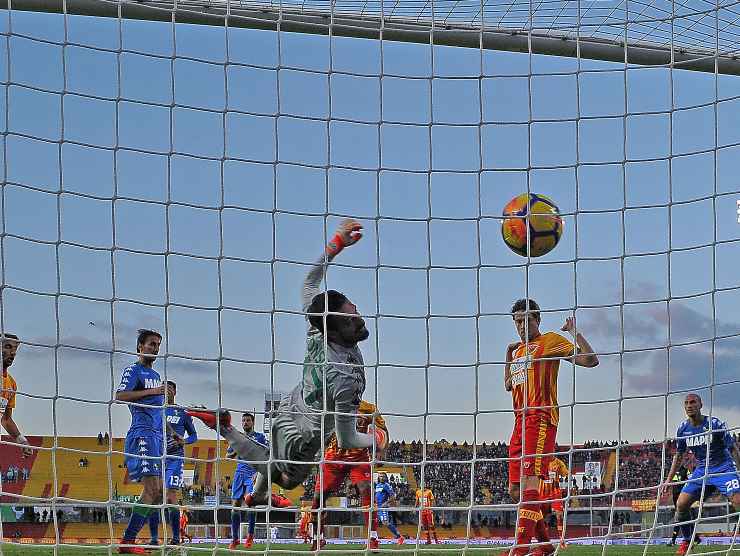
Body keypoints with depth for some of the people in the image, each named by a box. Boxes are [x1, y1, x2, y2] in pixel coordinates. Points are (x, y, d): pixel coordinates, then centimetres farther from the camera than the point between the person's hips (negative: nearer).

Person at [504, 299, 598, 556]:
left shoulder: (549, 340, 2)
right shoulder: (519, 349, 25)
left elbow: (590, 360, -5)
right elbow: (508, 384, 32)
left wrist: (575, 332, -11)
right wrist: (509, 353, 26)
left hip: (541, 417, -9)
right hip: (520, 420, 9)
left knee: (529, 482, -20)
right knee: (516, 490, 7)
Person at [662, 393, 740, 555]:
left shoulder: (714, 424, -14)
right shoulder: (683, 429, 1)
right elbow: (678, 455, 15)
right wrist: (669, 480, 13)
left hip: (723, 468, -5)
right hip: (701, 470, 5)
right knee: (681, 504, -6)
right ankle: (687, 541, 14)